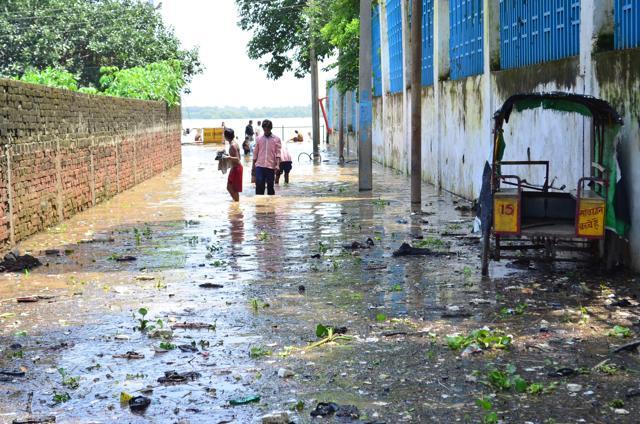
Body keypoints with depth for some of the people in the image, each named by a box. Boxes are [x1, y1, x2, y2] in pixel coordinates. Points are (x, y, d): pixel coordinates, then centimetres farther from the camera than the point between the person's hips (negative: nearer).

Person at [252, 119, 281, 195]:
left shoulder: (276, 139, 2)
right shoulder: (259, 139, 9)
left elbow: (278, 153, -3)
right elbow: (255, 153, 13)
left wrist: (277, 166, -12)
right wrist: (254, 164, 11)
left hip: (271, 166, -1)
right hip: (260, 166, 1)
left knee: (270, 185, 6)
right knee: (259, 184, -9)